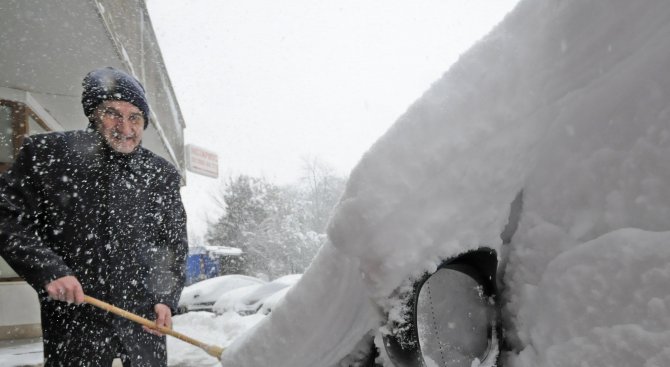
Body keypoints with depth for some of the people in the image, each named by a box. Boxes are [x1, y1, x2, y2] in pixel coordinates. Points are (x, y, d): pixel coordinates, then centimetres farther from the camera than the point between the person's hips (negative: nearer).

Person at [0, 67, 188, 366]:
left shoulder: (163, 174, 4)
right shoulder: (46, 153, -4)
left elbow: (175, 243, 11)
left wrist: (167, 298, 0)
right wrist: (48, 269, -16)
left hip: (144, 318, 3)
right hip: (73, 317, -2)